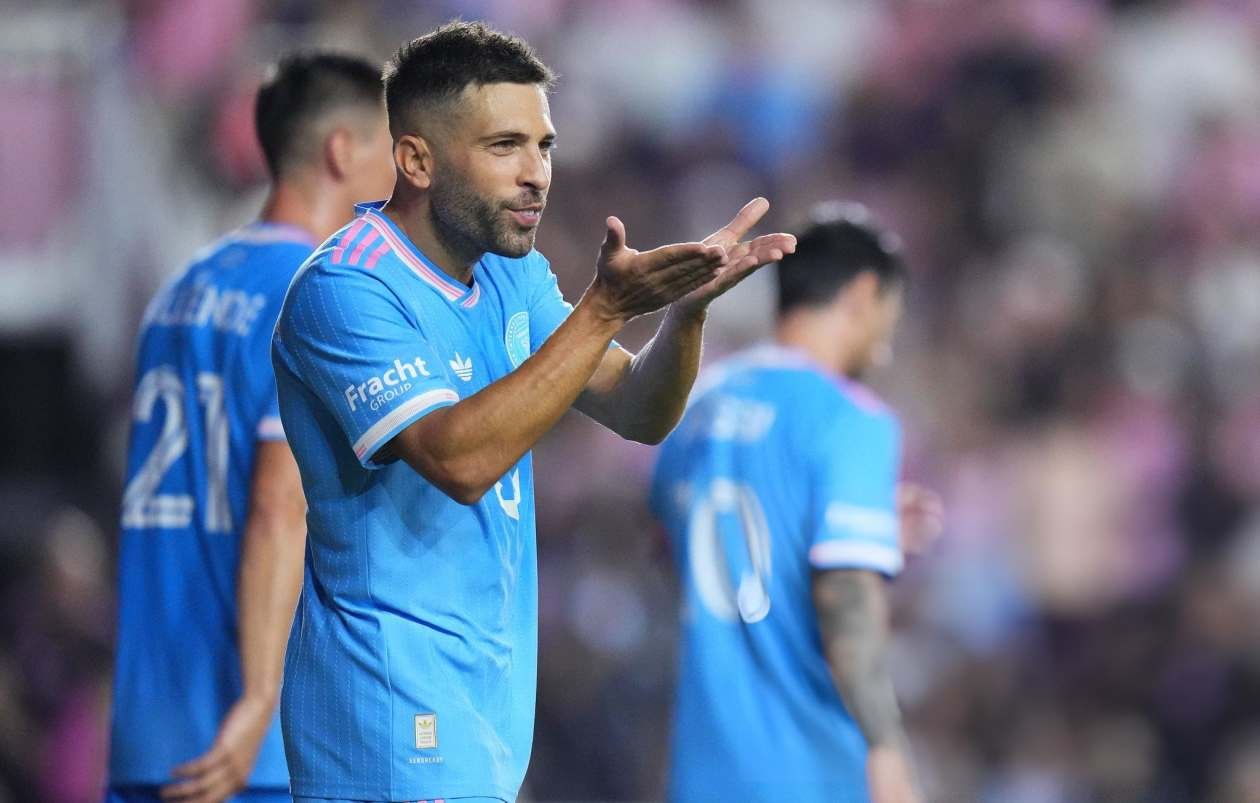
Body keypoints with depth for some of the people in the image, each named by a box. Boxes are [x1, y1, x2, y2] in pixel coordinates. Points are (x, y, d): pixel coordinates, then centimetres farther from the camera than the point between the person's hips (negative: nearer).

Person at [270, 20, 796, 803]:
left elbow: (638, 413, 7)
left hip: (491, 694, 8)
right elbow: (459, 460, -27)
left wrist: (689, 304, -13)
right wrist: (604, 308, -29)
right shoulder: (346, 290, -17)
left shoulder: (512, 275, 10)